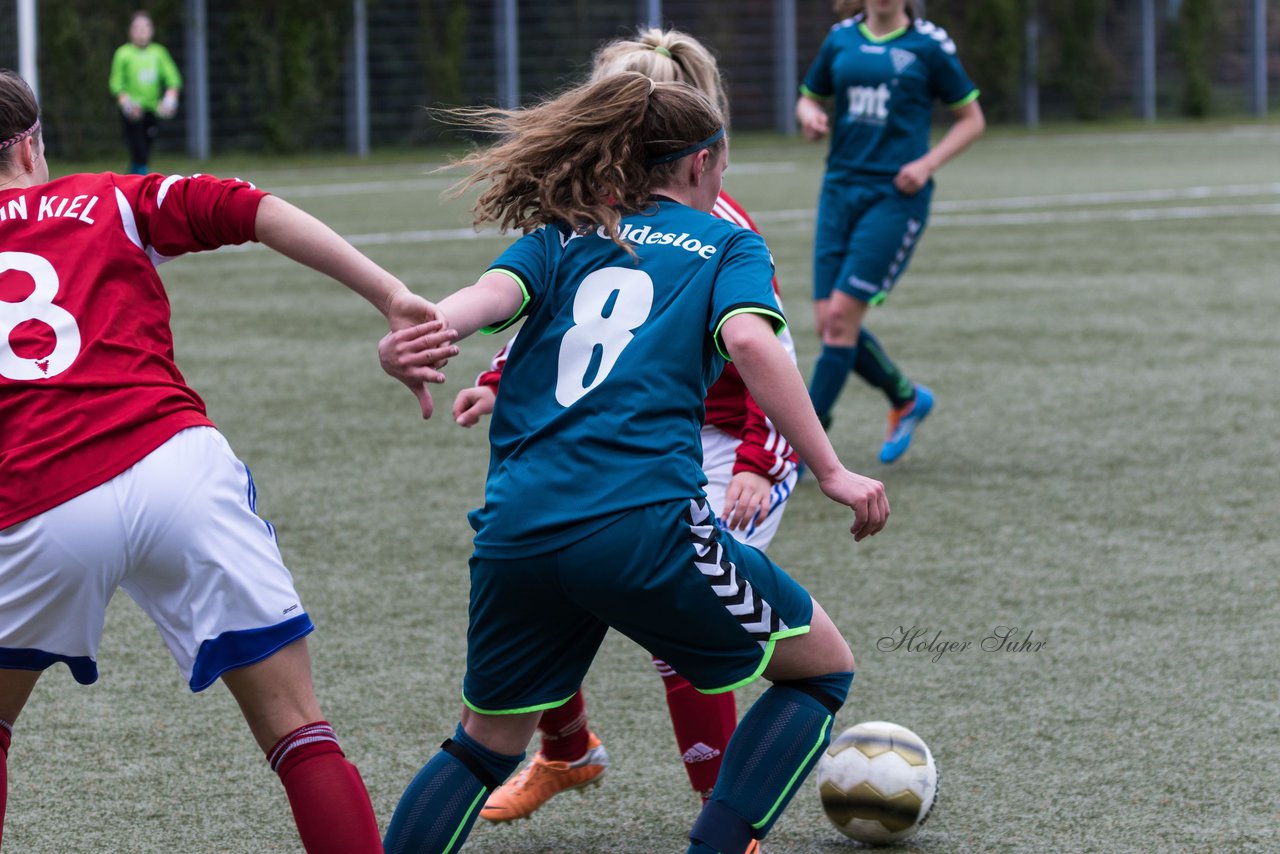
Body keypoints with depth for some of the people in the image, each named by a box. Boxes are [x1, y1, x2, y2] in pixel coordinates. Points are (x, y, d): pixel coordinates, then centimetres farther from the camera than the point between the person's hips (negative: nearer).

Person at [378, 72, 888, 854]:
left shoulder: (560, 234, 21)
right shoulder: (728, 245, 13)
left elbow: (495, 291, -1)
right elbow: (749, 340, -7)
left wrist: (422, 333, -20)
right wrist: (832, 473, -9)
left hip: (515, 532, 4)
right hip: (644, 522, -4)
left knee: (488, 742, 24)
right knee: (821, 666, 16)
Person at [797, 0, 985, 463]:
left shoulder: (928, 44, -3)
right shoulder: (841, 39, 8)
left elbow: (971, 118, 4)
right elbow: (809, 97, 21)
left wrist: (928, 164, -10)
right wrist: (811, 116, -4)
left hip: (896, 195, -5)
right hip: (841, 186, 5)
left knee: (841, 313, -13)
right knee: (828, 321, -1)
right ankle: (906, 398, 26)